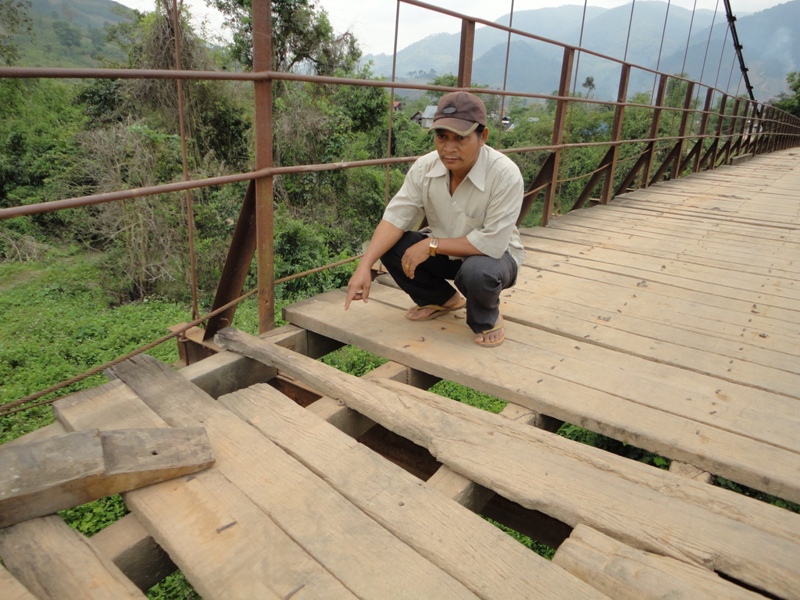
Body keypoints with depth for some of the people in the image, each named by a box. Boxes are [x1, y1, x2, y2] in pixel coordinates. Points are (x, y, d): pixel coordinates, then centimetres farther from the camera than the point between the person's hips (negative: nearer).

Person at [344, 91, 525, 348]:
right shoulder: (425, 167, -15)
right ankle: (441, 299, 10)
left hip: (494, 256, -5)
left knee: (477, 272, -39)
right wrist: (364, 266, -31)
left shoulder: (505, 174, -29)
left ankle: (486, 318, -1)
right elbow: (396, 218, -18)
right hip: (444, 252, 5)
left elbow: (492, 244, -31)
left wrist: (431, 245, -28)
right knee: (389, 245, -16)